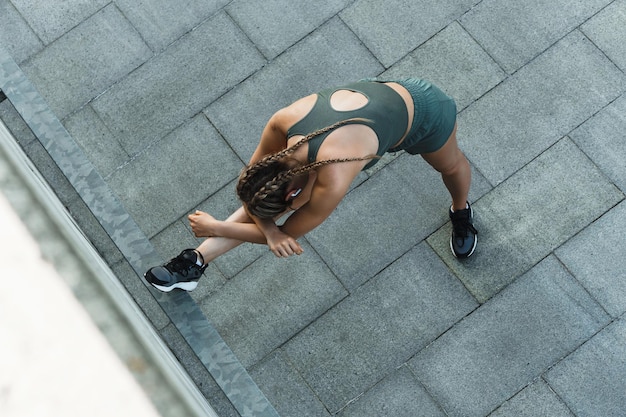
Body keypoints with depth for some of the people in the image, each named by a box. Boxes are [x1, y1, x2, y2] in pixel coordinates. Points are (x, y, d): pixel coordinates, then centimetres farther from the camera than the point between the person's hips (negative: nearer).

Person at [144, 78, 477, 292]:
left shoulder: (333, 181, -44)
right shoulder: (283, 122, -32)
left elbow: (289, 232, -26)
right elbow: (252, 182, -12)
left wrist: (216, 228, -22)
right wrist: (269, 231, -27)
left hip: (423, 109, -4)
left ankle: (461, 211, 66)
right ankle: (197, 261, 3)